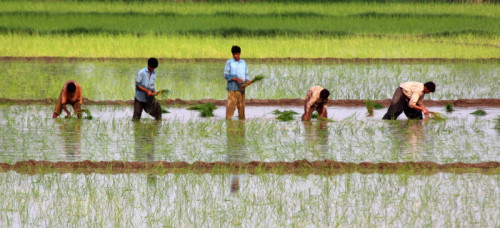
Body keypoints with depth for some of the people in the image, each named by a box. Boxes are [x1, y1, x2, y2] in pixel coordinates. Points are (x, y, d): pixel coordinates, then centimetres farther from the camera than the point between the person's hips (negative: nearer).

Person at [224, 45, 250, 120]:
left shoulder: (243, 63, 13)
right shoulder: (229, 63, 2)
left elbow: (246, 74, 16)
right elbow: (226, 75, -3)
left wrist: (247, 80, -6)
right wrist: (235, 79, -16)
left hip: (241, 88, 4)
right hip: (232, 88, -3)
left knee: (241, 106, 4)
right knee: (231, 105, -9)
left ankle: (242, 119, 10)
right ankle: (228, 119, -6)